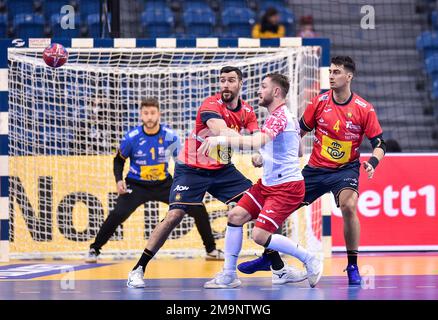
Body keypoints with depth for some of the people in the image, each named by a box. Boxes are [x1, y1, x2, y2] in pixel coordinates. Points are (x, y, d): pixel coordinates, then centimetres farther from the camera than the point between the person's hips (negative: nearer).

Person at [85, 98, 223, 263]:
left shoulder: (170, 136, -13)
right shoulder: (131, 137, -15)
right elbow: (119, 160, 2)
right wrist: (119, 180, -14)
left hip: (164, 184, 2)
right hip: (136, 185, -2)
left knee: (198, 209, -8)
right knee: (118, 214, -25)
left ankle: (211, 249, 10)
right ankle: (94, 250, -7)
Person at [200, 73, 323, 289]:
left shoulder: (279, 116, -18)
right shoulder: (280, 115, 14)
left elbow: (257, 142, -37)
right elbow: (299, 151, 26)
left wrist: (221, 139, -42)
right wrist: (265, 158, 20)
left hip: (286, 186, -10)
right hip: (267, 183, 10)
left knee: (260, 235, -18)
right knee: (236, 216, 0)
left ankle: (309, 260, 0)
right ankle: (229, 275, 5)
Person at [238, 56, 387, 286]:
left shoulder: (364, 109, -12)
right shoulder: (319, 102, -5)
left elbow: (379, 144, -7)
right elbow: (299, 131, 7)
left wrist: (372, 163, -27)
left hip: (345, 169, -3)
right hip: (315, 169, 3)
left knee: (348, 206, -31)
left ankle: (353, 266, -16)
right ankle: (269, 257, 28)